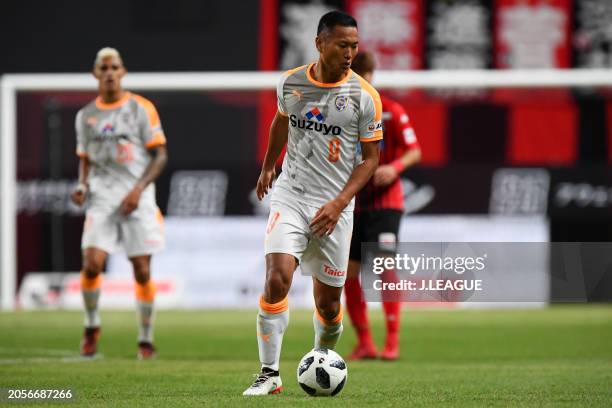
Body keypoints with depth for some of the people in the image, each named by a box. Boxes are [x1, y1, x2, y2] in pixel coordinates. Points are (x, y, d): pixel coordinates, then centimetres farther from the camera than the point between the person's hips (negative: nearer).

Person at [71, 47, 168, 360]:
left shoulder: (141, 109, -1)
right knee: (91, 264, -14)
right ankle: (91, 326, 10)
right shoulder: (86, 115, 10)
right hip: (102, 199, 2)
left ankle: (146, 339, 11)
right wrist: (82, 186, 0)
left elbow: (160, 155, -1)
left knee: (142, 271, -3)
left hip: (138, 201, -2)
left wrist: (138, 188, -13)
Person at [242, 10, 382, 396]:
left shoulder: (365, 96, -6)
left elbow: (371, 157, -1)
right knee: (277, 279, -20)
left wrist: (340, 203, -12)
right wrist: (267, 167, 34)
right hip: (290, 196, 0)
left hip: (334, 208, 0)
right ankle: (270, 375, -14)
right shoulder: (290, 83, 0)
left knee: (328, 302, 5)